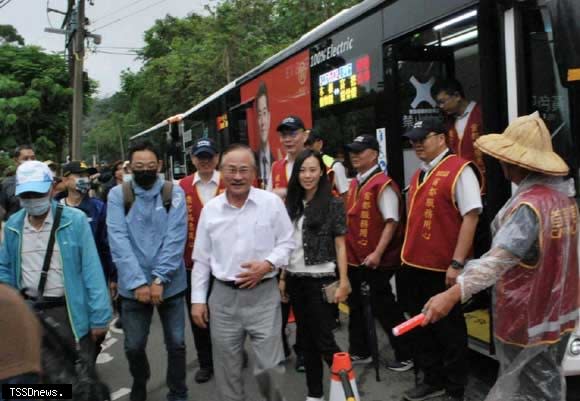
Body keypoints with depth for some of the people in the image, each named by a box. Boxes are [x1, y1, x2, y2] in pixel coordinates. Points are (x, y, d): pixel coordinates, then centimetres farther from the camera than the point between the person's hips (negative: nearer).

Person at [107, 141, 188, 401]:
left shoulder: (174, 192, -3)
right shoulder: (117, 195, -2)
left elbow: (176, 238, -9)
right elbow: (118, 240, -11)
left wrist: (159, 279, -16)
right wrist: (137, 282, -18)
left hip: (170, 284, 0)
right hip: (132, 286, 1)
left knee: (176, 343, 8)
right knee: (134, 346, 12)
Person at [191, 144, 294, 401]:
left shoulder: (272, 202, -5)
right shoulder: (210, 209, 3)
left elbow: (287, 243, 1)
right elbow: (201, 259, 8)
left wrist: (268, 264, -16)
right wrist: (198, 299, 6)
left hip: (263, 294, -2)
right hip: (223, 296, 3)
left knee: (270, 365, 2)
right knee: (226, 367, 14)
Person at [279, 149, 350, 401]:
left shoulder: (333, 204, -5)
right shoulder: (292, 205, 8)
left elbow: (340, 246, -6)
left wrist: (343, 282, -11)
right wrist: (283, 278, 9)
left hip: (321, 280, -5)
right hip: (296, 280, 5)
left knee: (323, 340, -3)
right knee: (305, 339, 12)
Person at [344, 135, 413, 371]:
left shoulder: (383, 184, -14)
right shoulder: (354, 184, 12)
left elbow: (392, 222, -19)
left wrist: (378, 253, -23)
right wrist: (346, 250, 16)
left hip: (377, 260, -8)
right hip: (354, 258, 8)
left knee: (384, 308, 1)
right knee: (355, 305, 17)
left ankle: (405, 355, 18)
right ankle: (360, 352, 33)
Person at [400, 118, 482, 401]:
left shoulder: (460, 170, -11)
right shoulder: (419, 174, 13)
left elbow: (471, 217, -17)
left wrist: (457, 263, -21)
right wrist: (408, 254, 15)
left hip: (443, 268, -8)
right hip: (416, 265, 8)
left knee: (448, 329, 7)